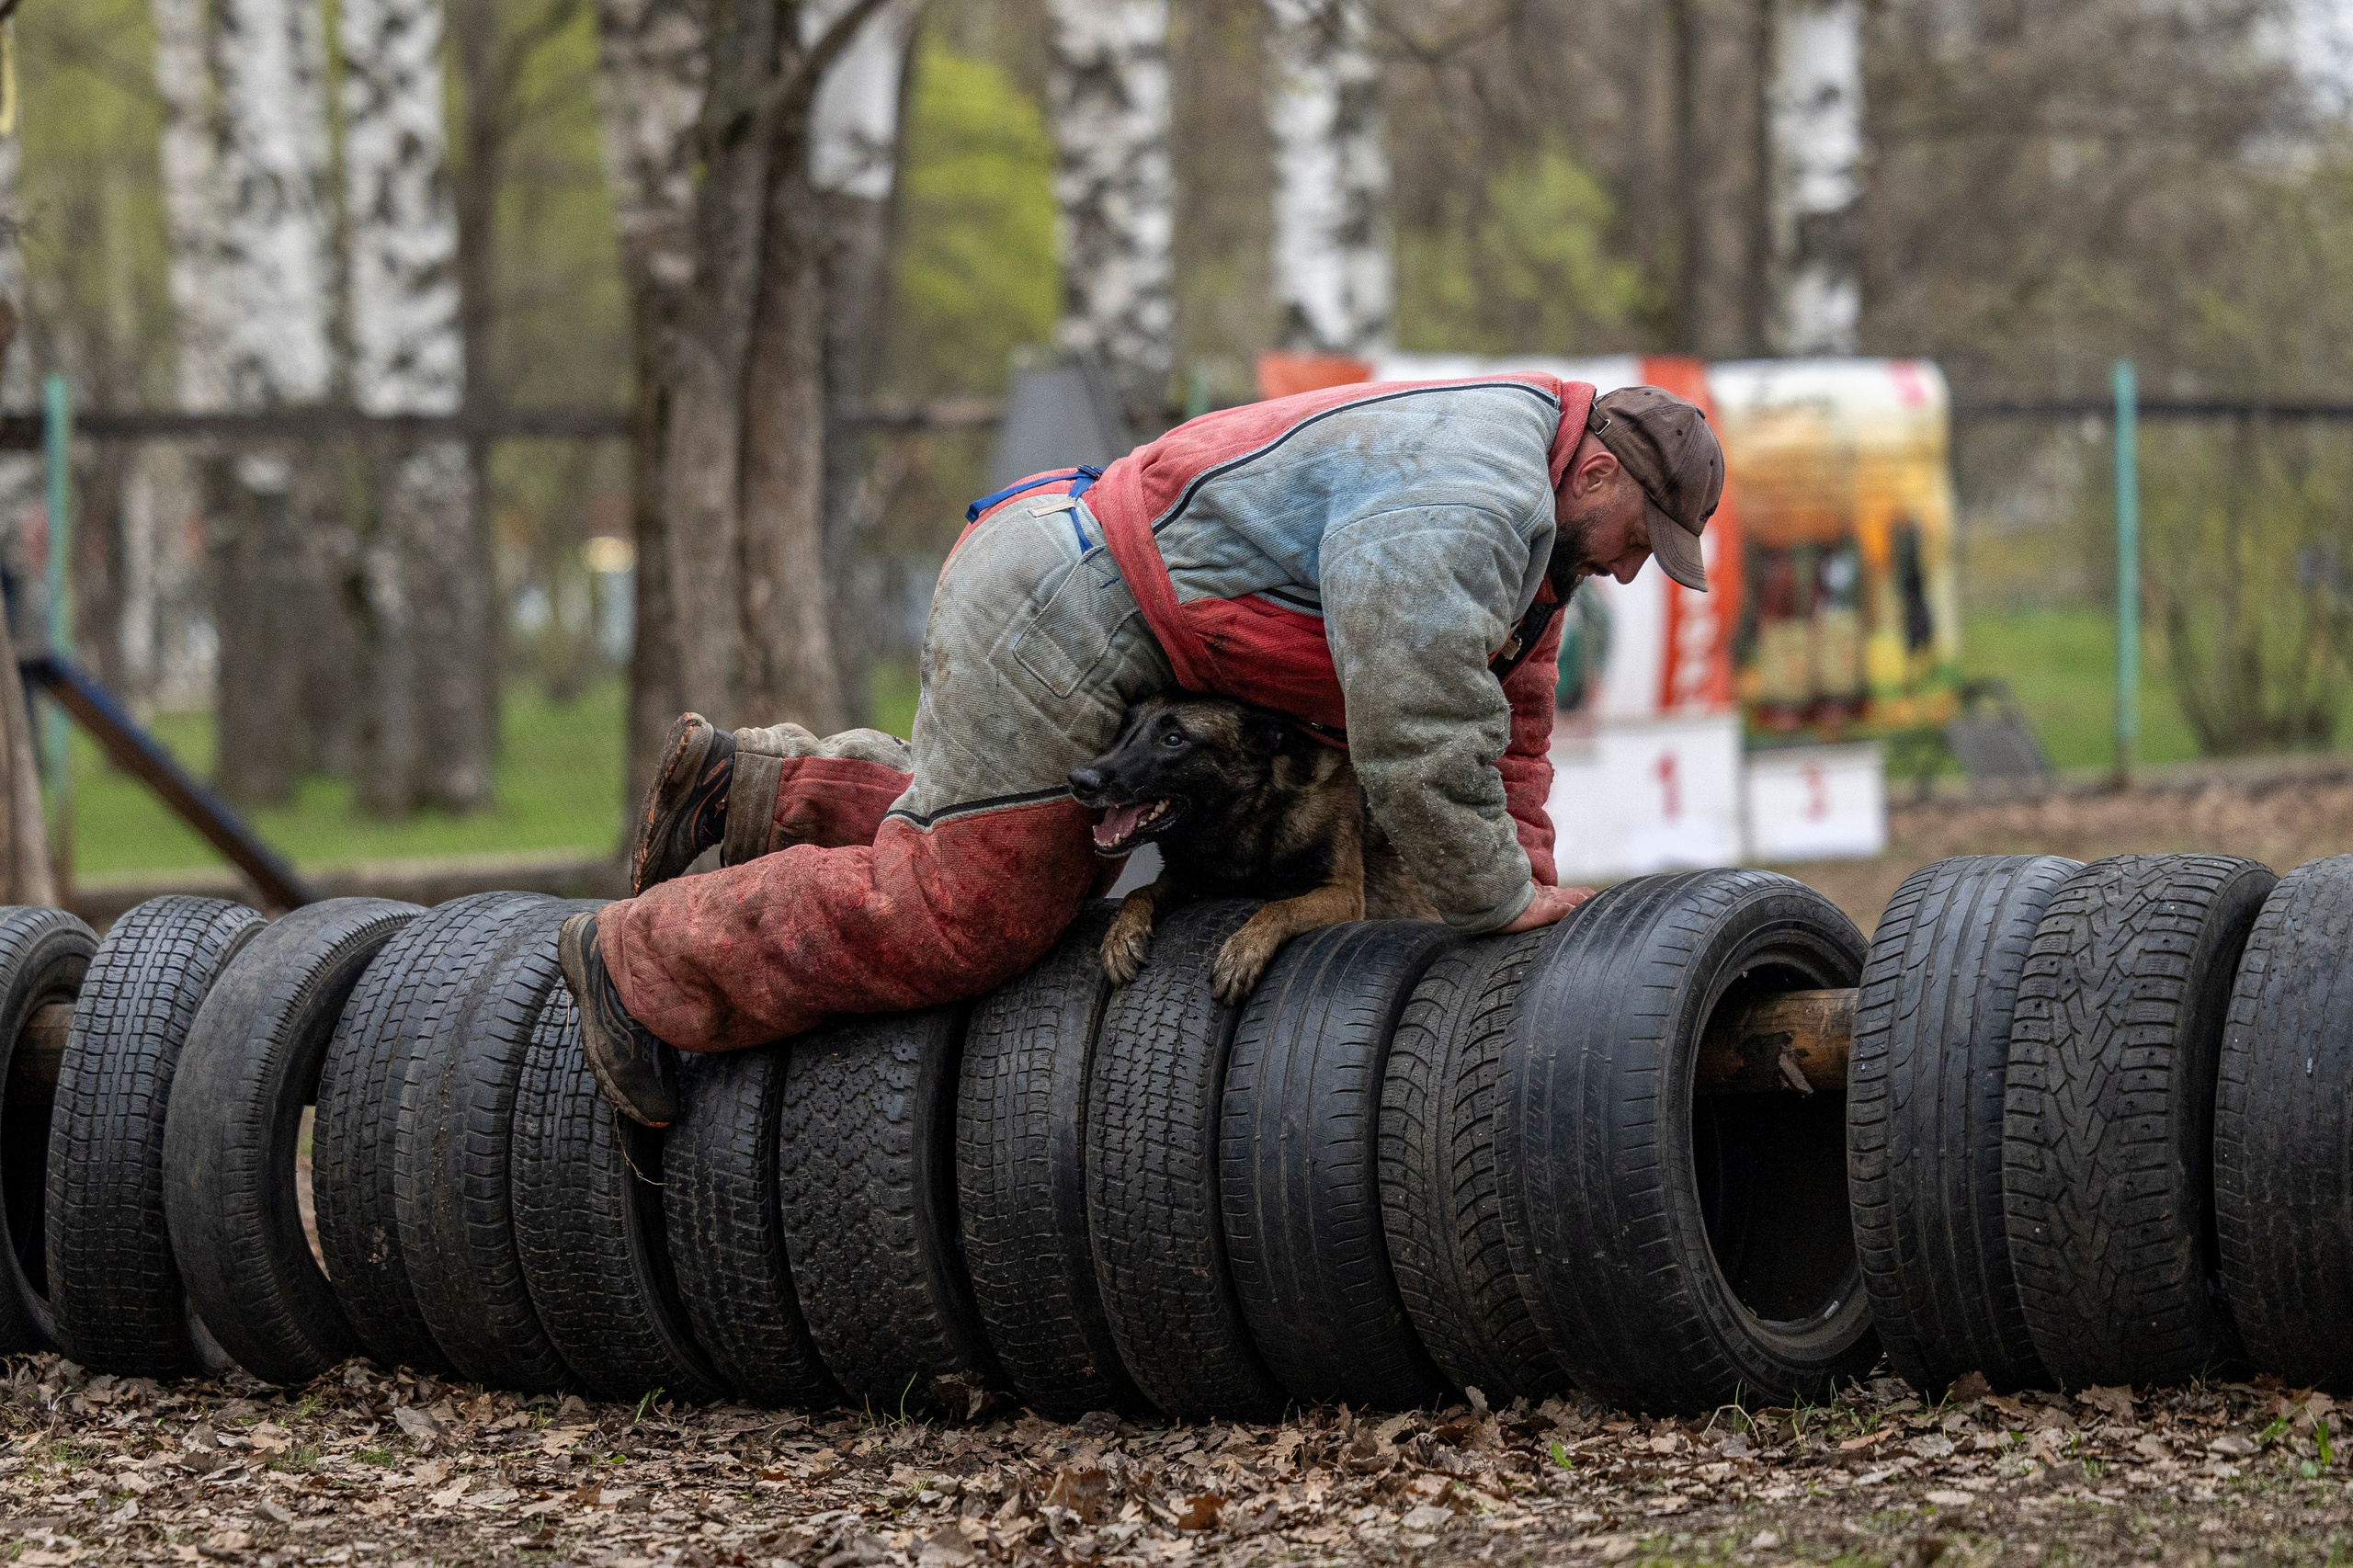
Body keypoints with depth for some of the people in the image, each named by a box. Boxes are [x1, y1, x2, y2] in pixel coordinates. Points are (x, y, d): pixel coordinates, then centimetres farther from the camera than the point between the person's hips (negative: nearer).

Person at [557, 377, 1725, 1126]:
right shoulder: (1466, 505, -22)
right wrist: (1496, 900, -16)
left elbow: (1502, 725, 21)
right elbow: (1415, 735, -27)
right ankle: (641, 963, 1)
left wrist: (1530, 892, 13)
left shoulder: (1527, 530, 13)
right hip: (1054, 621, -11)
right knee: (961, 914, -8)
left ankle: (759, 791, 28)